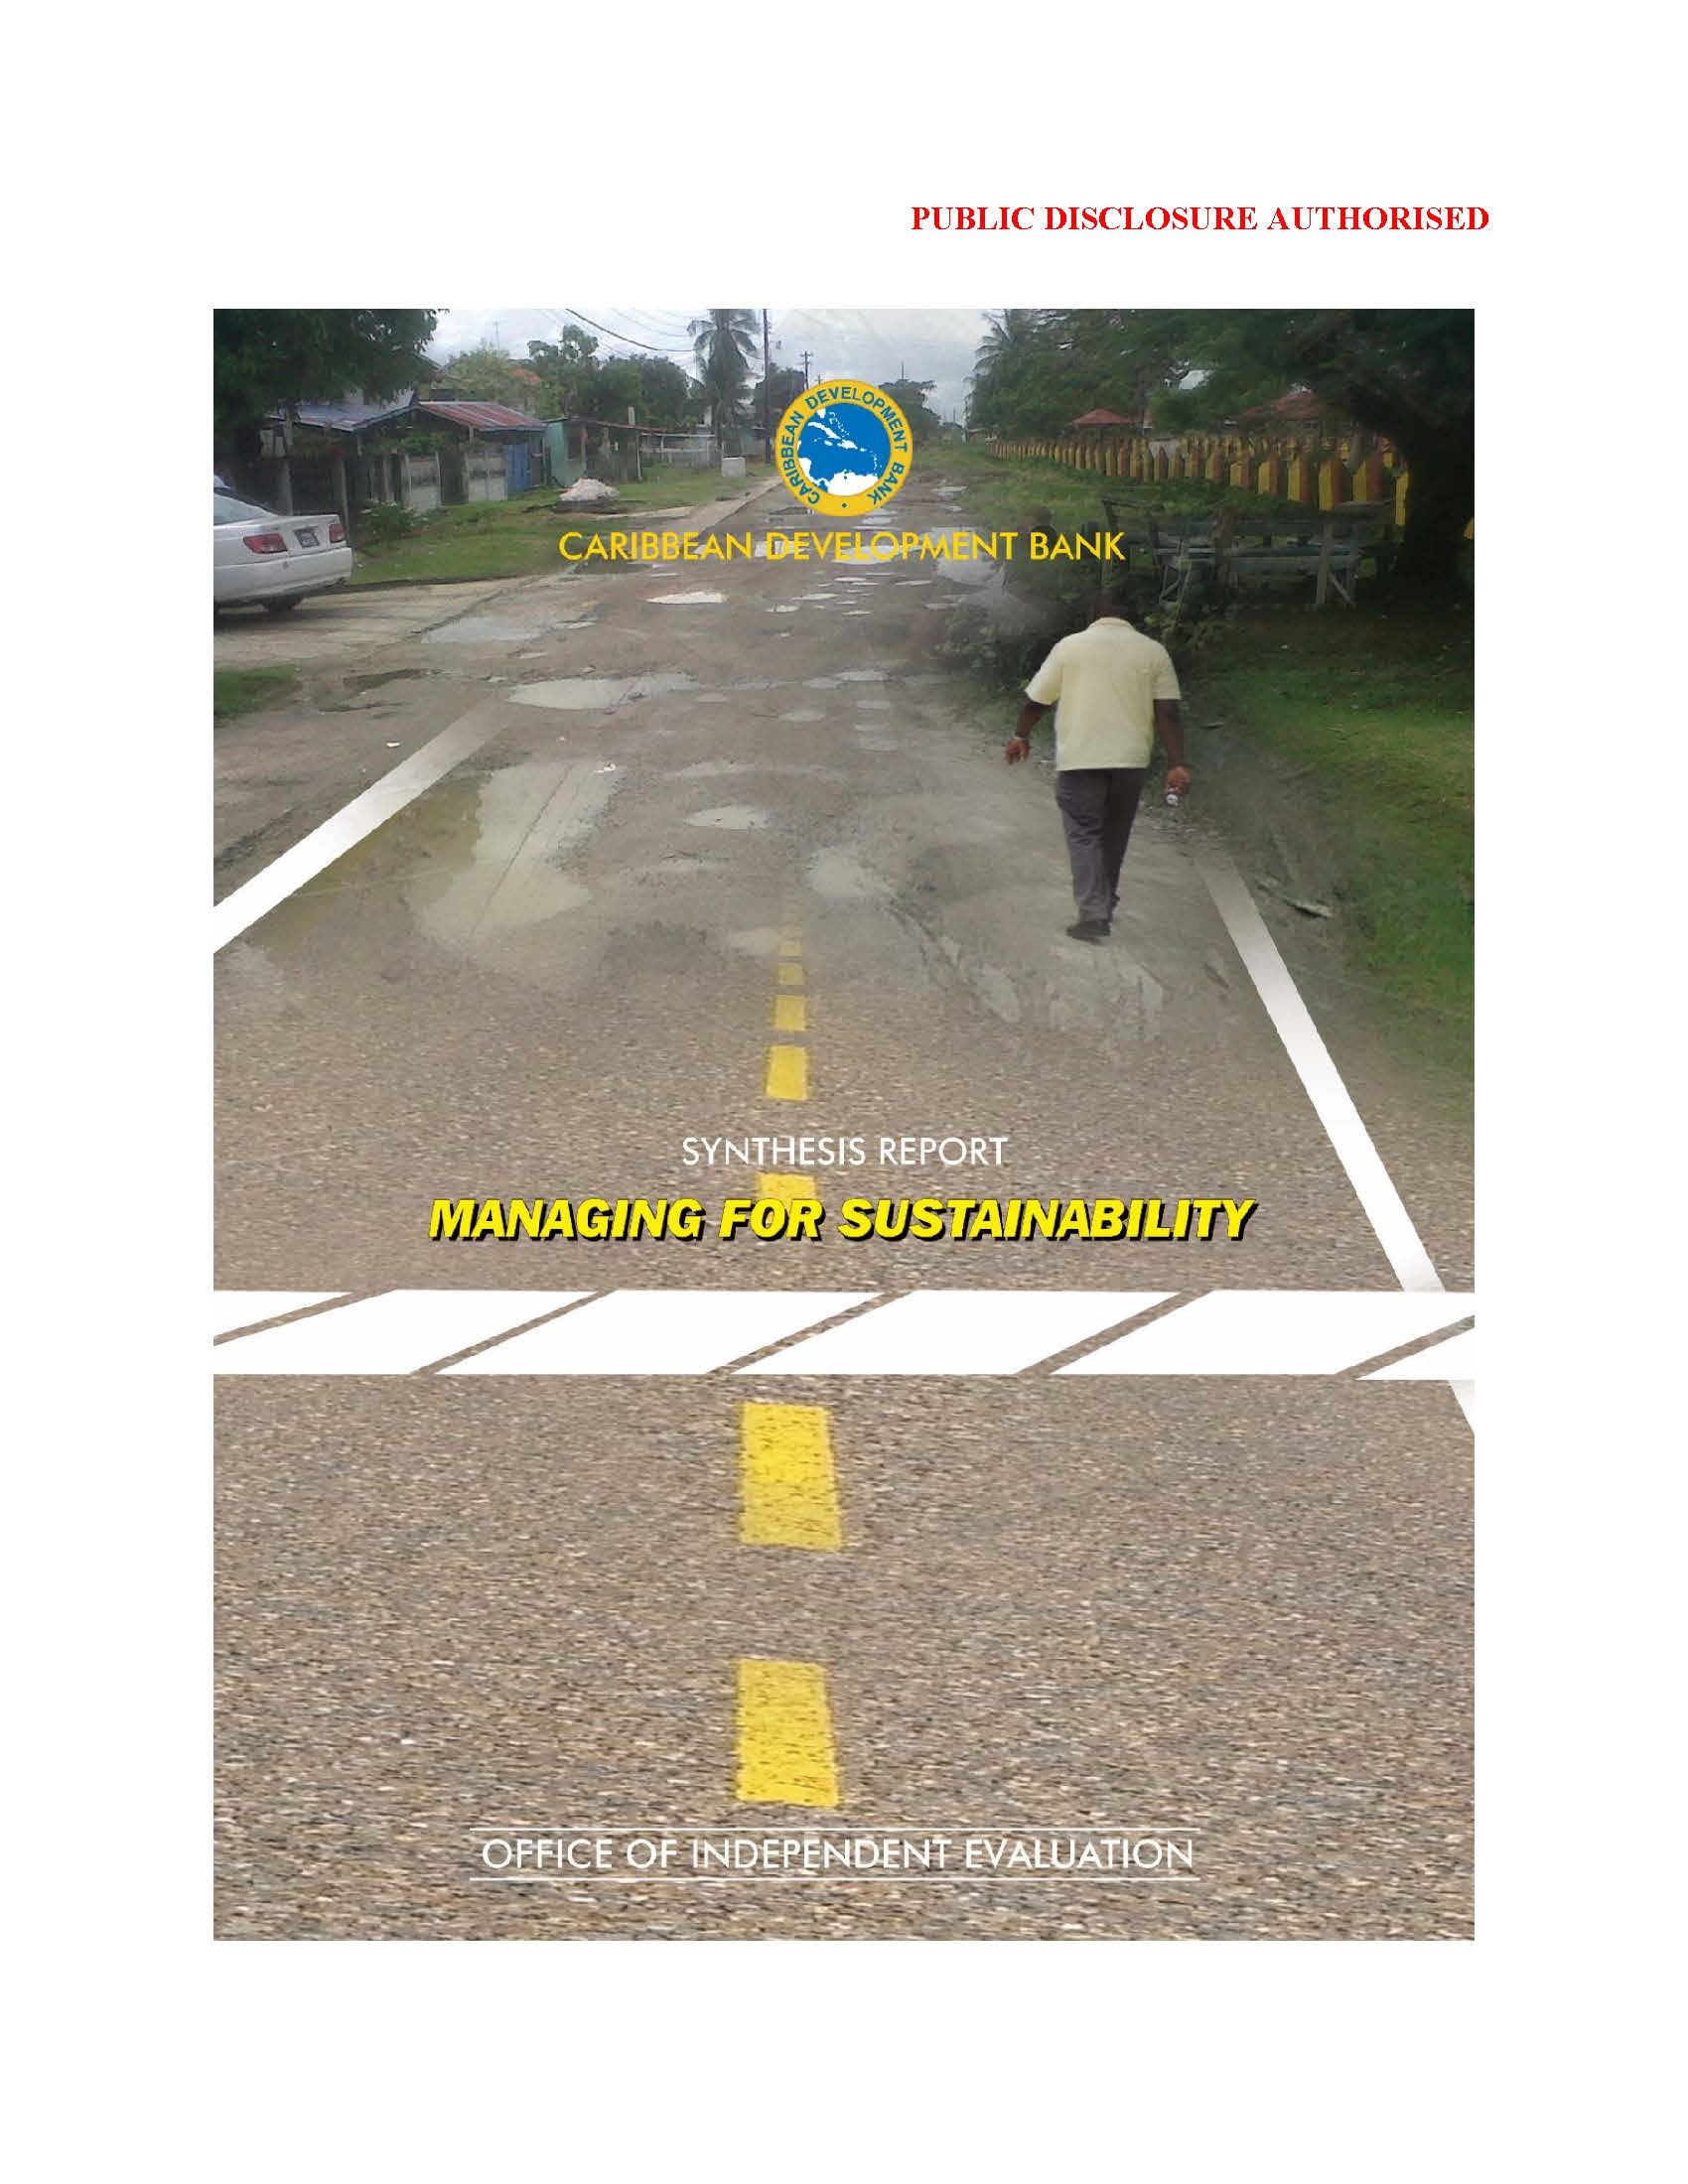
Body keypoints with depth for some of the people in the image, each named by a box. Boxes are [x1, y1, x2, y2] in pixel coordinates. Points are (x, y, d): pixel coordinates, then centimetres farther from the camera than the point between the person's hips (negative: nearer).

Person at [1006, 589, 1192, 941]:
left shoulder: (1070, 646, 1)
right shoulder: (1153, 651, 4)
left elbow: (1036, 700, 5)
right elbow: (1167, 713, -2)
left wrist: (1020, 735, 21)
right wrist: (1176, 764, -2)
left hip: (1079, 758, -2)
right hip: (1130, 759, 2)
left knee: (1084, 834, 0)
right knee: (1114, 834, 16)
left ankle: (1093, 913, -12)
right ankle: (1105, 906, 26)